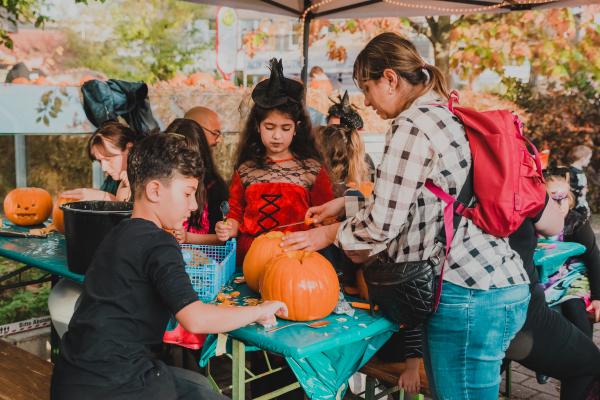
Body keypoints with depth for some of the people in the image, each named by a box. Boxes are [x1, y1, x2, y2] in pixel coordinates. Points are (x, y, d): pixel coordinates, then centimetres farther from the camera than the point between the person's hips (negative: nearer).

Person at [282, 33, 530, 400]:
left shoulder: (412, 125, -14)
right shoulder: (446, 117, 15)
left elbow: (383, 224, -14)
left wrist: (330, 234, 3)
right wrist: (346, 205, 23)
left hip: (468, 296, -10)